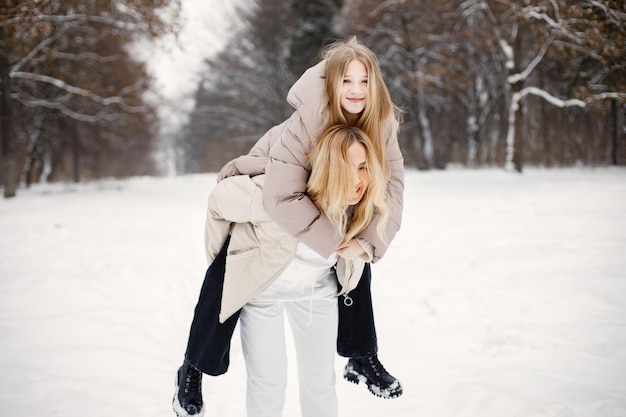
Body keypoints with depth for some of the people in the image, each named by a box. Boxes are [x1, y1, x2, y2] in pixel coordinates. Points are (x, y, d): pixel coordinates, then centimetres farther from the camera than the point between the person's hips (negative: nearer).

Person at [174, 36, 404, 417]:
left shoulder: (382, 123, -23)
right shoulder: (306, 123, -39)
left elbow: (391, 187, -22)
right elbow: (283, 199, -46)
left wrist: (369, 242, -35)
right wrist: (334, 242, -41)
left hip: (323, 200, 5)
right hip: (262, 196, -5)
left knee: (358, 258, 0)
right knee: (227, 275, -11)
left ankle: (362, 358, 17)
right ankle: (194, 368, 7)